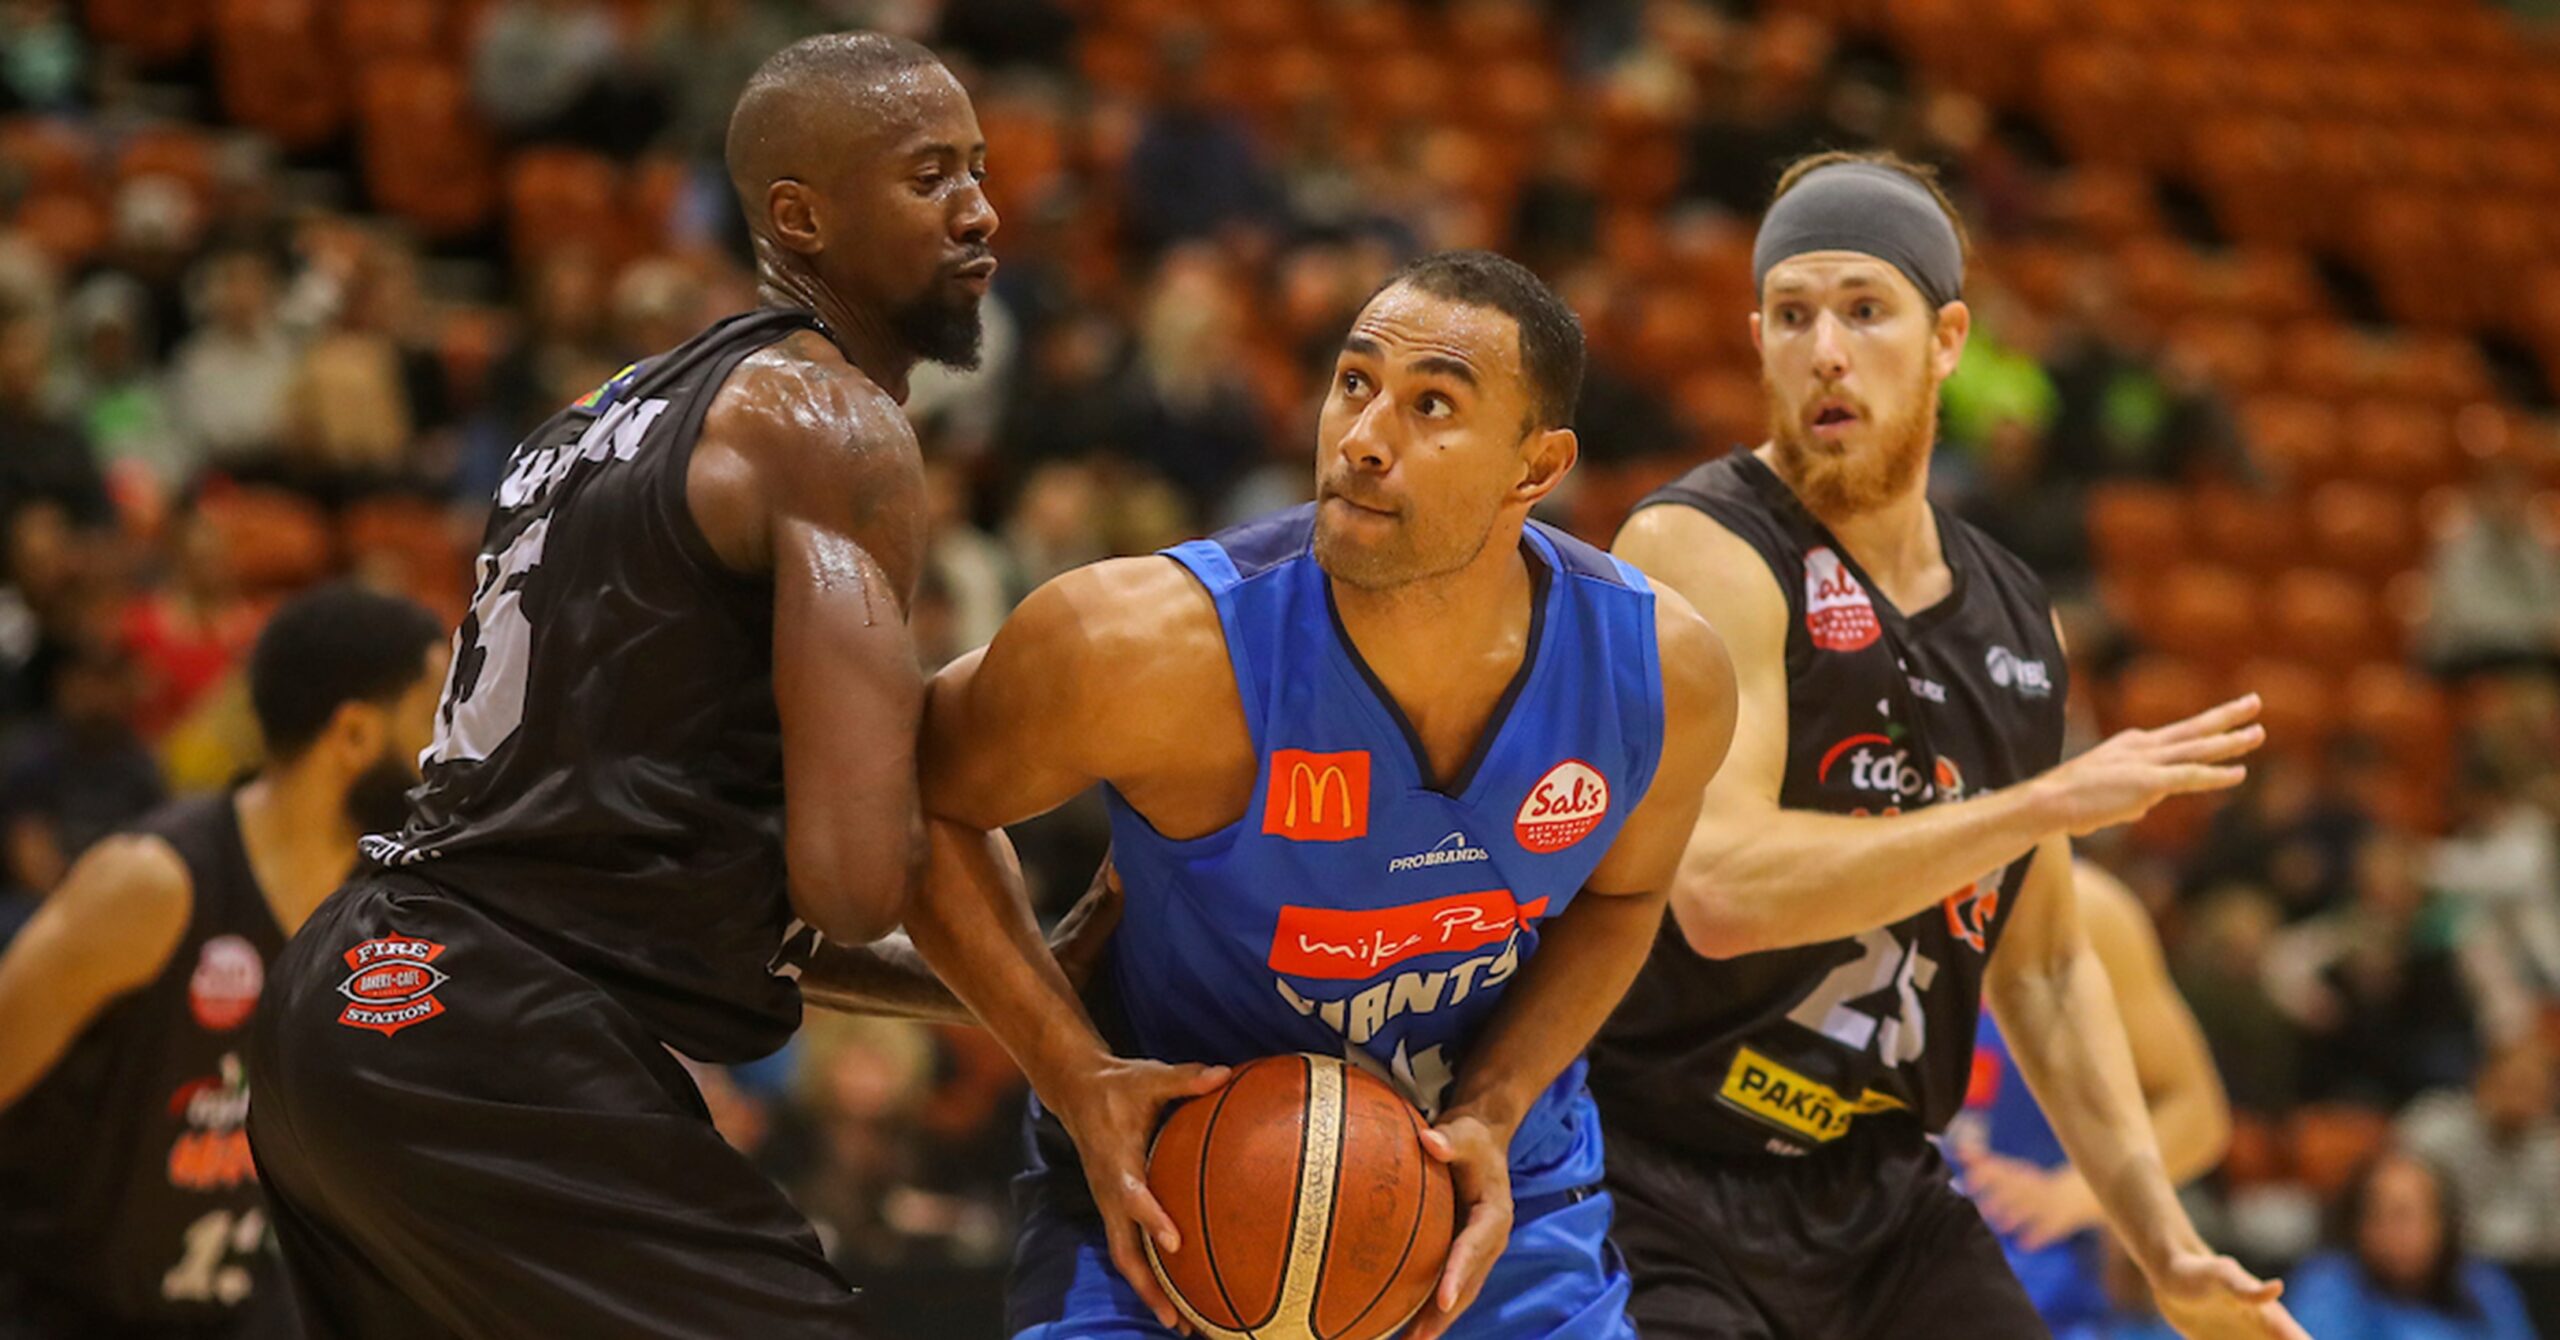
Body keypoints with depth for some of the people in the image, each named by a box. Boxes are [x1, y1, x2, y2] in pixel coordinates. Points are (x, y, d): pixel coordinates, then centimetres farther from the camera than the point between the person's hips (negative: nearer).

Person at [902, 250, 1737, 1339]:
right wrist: (1077, 1077, -20)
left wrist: (1492, 1116, -10)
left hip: (1489, 1180, 3)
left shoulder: (1666, 676, -16)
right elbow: (916, 800, -11)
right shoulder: (1160, 650, -28)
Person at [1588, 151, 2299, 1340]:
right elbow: (1721, 890, -26)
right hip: (1660, 1199, -7)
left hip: (1883, 1199, 7)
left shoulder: (2018, 623, 9)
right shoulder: (1701, 551, -13)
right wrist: (2053, 802, -24)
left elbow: (2043, 966, 19)